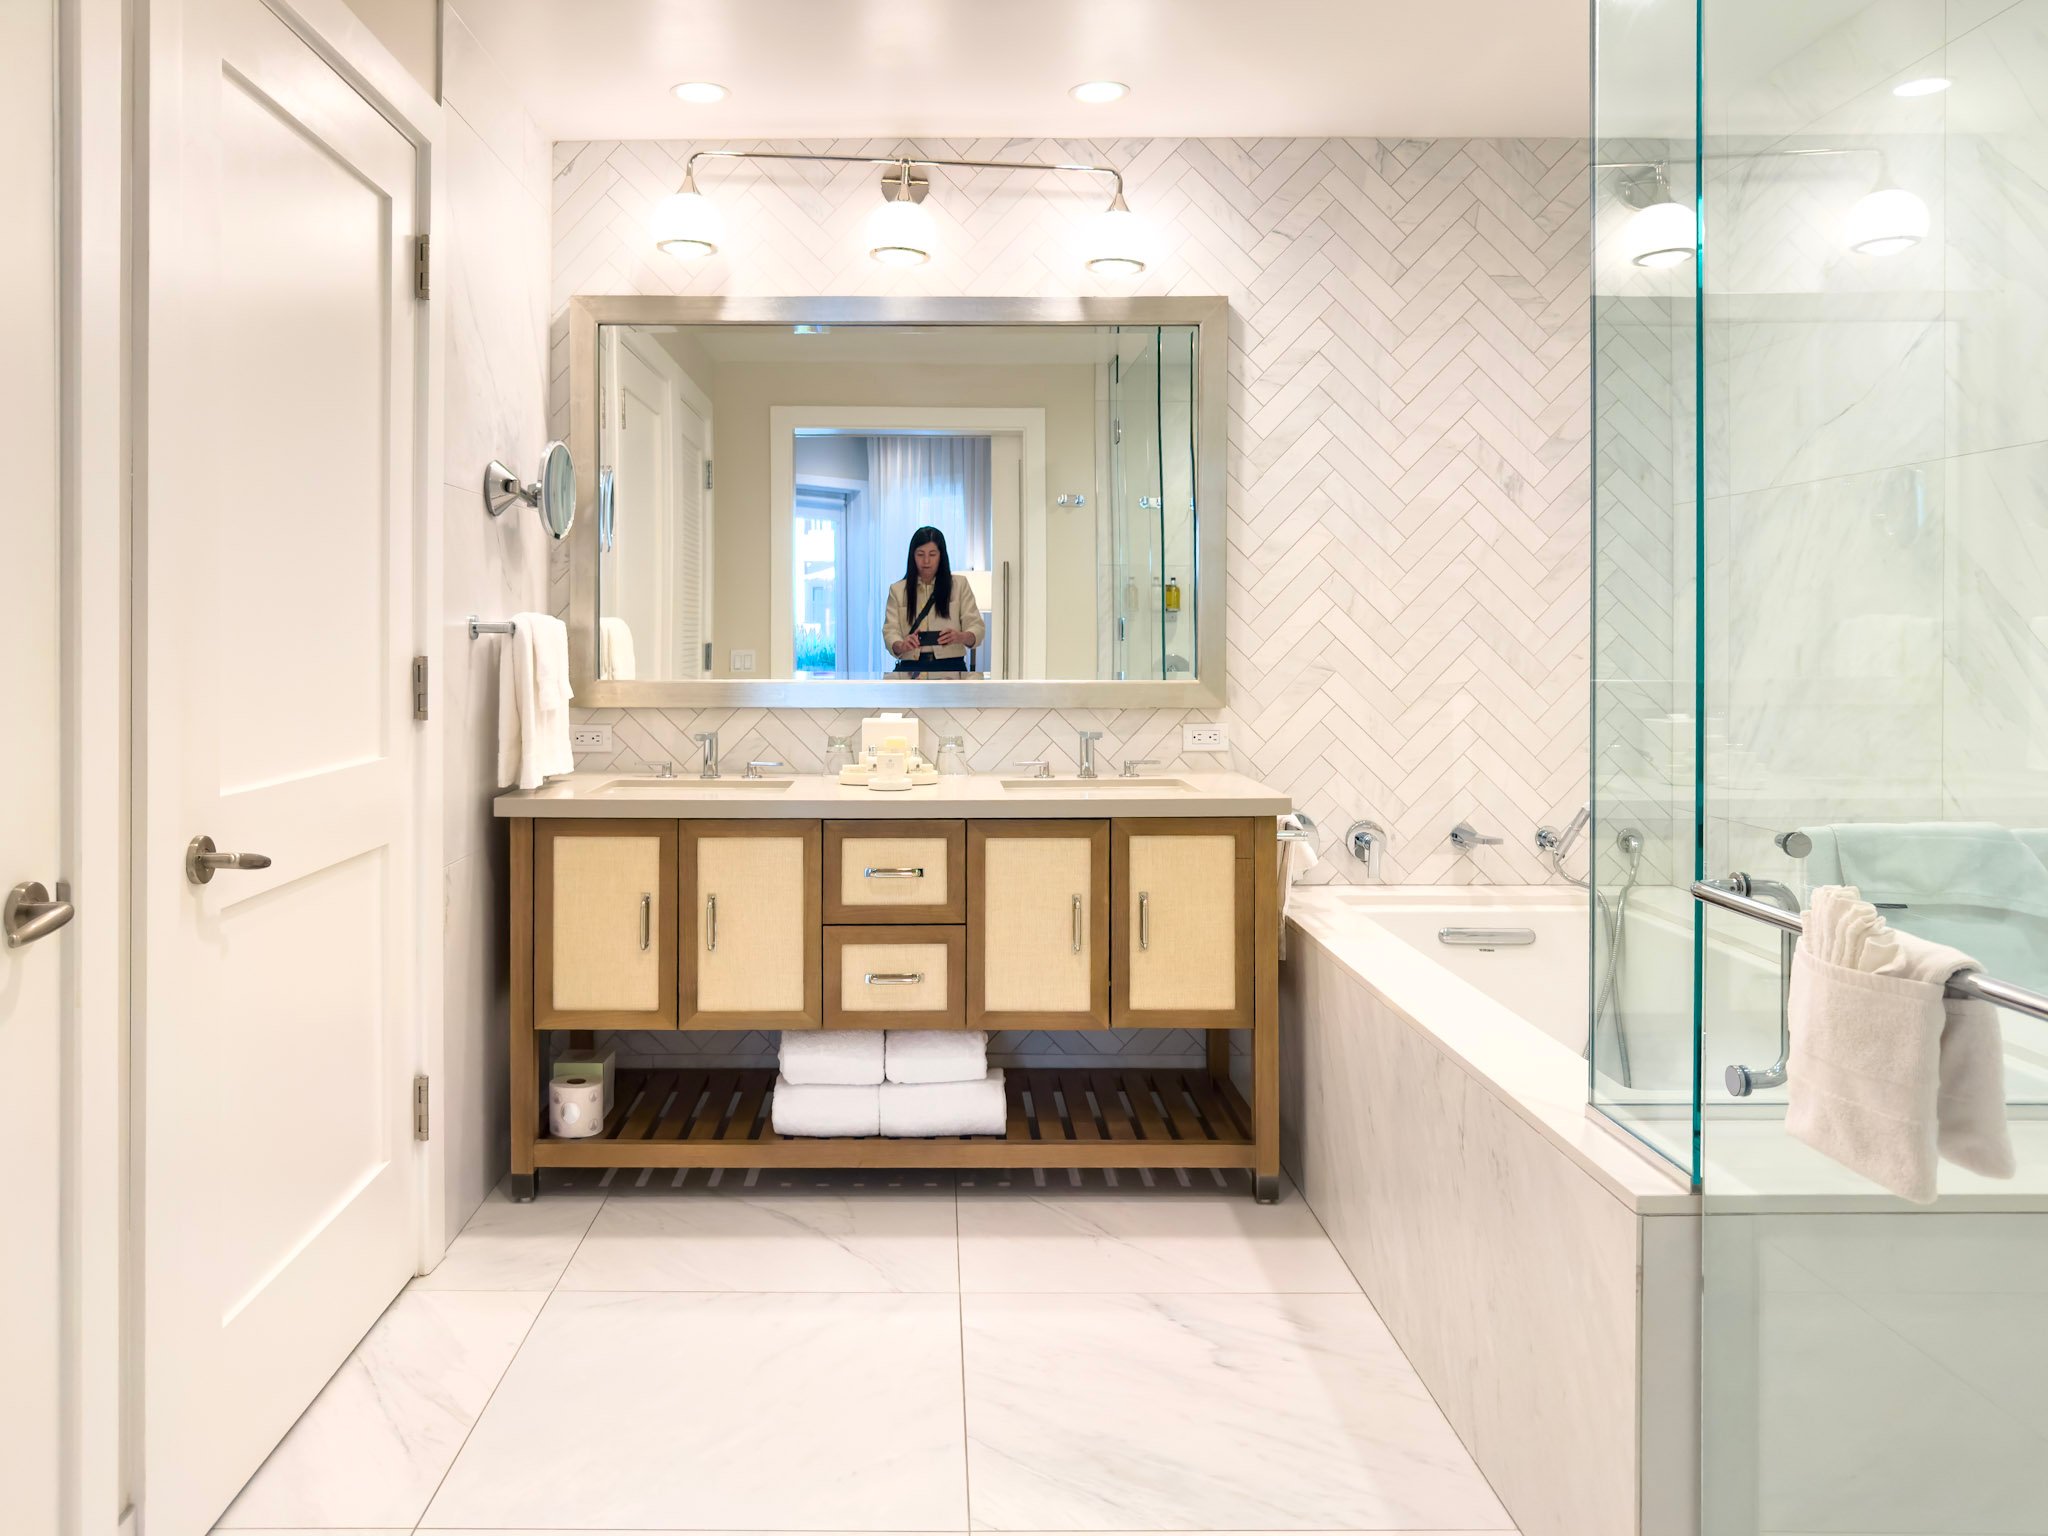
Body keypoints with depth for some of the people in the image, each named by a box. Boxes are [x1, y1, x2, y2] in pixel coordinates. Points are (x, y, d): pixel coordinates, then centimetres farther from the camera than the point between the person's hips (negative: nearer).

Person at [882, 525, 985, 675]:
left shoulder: (959, 585, 6)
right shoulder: (897, 590, 10)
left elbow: (977, 627, 0)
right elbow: (890, 631, 0)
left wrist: (960, 636, -26)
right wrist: (902, 645, -26)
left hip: (950, 667, -1)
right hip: (911, 667, 1)